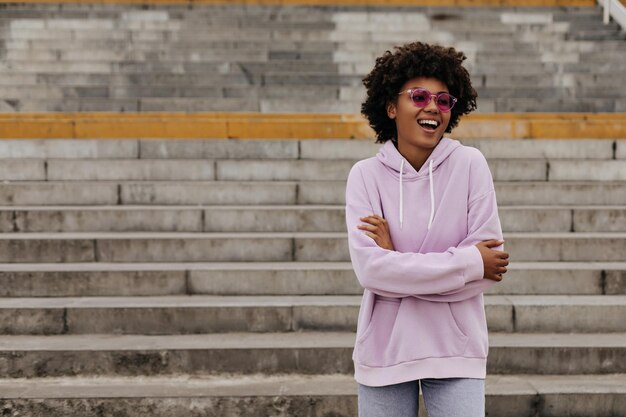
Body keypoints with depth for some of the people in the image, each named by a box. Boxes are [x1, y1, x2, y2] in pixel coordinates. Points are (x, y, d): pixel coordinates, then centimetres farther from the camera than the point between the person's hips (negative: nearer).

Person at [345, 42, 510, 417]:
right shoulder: (366, 175, -5)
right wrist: (469, 262, -15)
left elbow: (490, 265, -10)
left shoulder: (469, 165, -5)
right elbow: (370, 268, -16)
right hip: (385, 348, 1)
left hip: (456, 350, 0)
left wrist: (398, 262, -13)